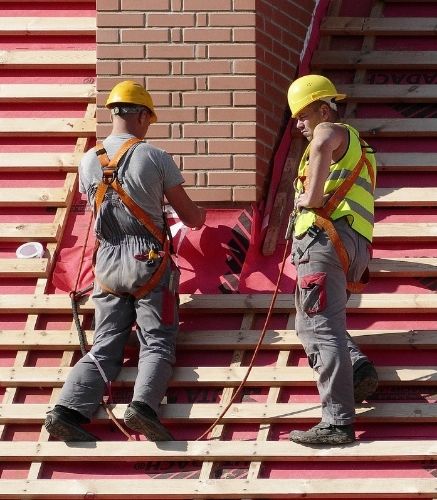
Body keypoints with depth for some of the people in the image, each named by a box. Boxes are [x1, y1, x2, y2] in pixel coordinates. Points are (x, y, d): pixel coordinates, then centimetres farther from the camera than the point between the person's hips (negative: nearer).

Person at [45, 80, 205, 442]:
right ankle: (143, 404, -27)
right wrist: (200, 215, 28)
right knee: (157, 344, -2)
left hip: (107, 264, 4)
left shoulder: (89, 162, 5)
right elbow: (189, 216, 4)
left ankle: (69, 409, -14)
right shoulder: (155, 158, -5)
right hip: (149, 263, -4)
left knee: (105, 347, 4)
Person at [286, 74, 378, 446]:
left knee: (321, 328, -14)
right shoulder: (354, 144, 33)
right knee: (311, 325, 19)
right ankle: (358, 368, -4)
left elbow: (322, 146, -25)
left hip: (326, 237, -10)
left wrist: (311, 199, -21)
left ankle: (338, 422, -20)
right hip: (354, 249, 10)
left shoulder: (332, 130, 3)